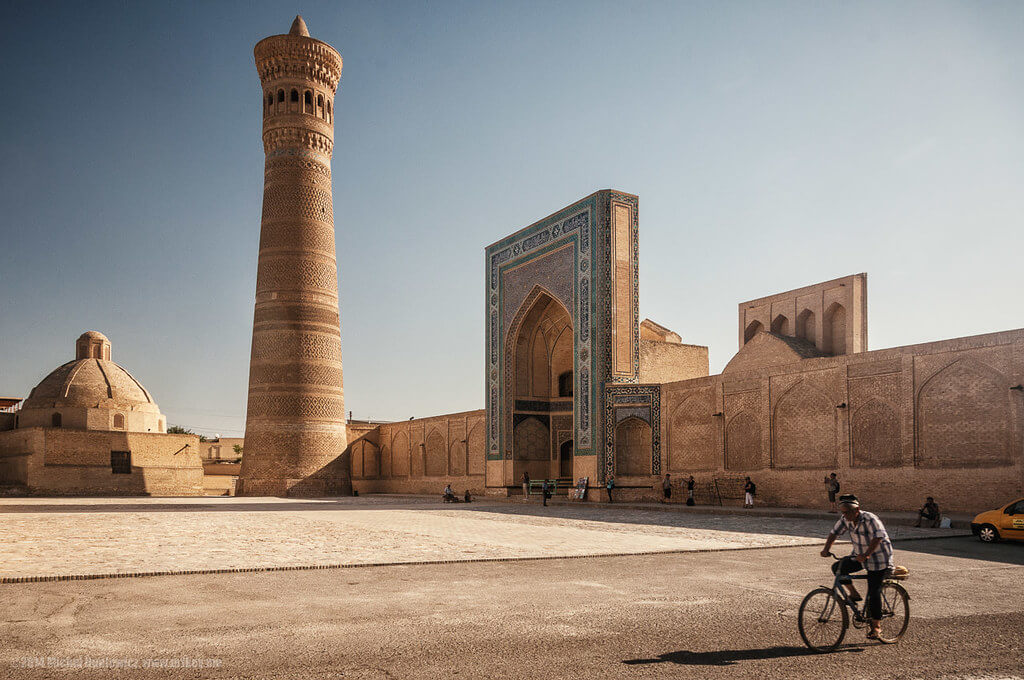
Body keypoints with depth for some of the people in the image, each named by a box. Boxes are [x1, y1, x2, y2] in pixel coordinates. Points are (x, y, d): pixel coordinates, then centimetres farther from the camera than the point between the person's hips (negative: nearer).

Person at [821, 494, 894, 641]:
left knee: (874, 592, -7)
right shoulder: (846, 519, -6)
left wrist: (866, 554, -47)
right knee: (838, 568, -12)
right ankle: (854, 594, 6)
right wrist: (826, 549, -19)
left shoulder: (870, 519, -26)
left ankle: (875, 626, 7)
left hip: (878, 558, -7)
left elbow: (878, 538, -35)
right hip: (859, 555, 7)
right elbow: (835, 533, -4)